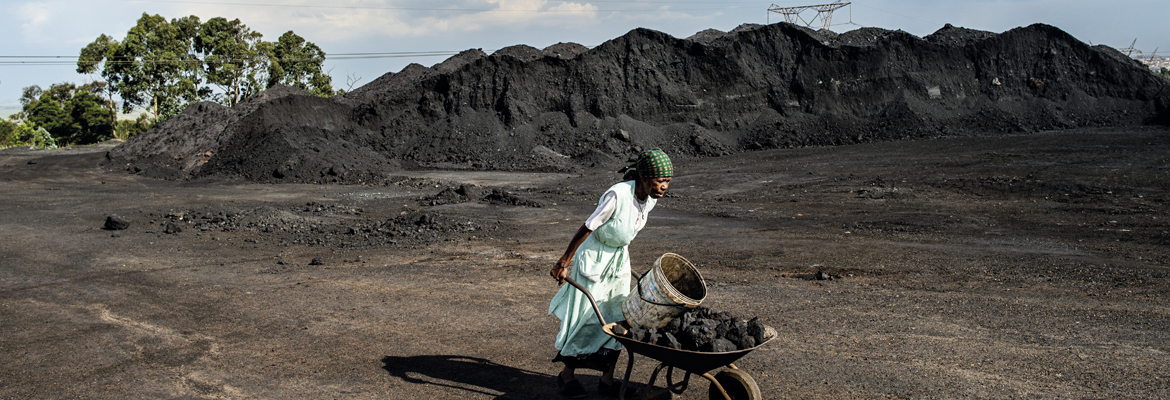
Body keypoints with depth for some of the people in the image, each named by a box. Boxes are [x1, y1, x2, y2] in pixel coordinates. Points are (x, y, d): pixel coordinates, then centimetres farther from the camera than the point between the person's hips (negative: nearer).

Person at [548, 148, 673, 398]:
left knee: (617, 319, 7)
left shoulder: (650, 199, -9)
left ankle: (607, 380, 18)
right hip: (593, 259, -6)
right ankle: (567, 376, 21)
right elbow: (586, 229, -23)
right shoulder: (618, 195, -31)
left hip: (619, 259, 7)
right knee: (586, 319, 3)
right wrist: (563, 263, -16)